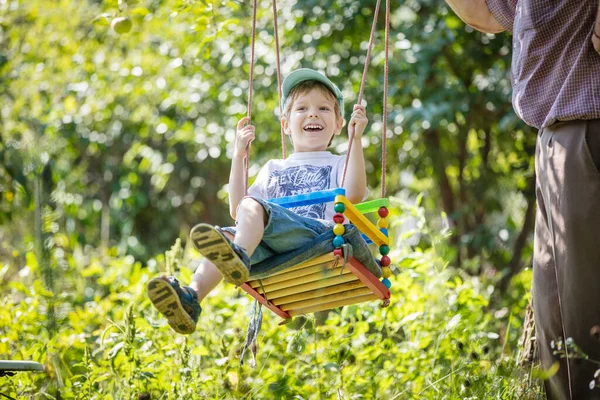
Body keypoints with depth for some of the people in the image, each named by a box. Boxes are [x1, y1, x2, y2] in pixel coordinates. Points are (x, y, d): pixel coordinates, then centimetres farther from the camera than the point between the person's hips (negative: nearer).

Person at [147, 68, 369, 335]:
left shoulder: (337, 165, 24)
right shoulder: (274, 170, 35)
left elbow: (354, 195, -1)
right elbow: (235, 210, 23)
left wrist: (356, 140, -2)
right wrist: (238, 156, 21)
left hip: (315, 234, -4)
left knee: (252, 207, -32)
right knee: (230, 234, -30)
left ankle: (238, 256, -65)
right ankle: (192, 296, -54)